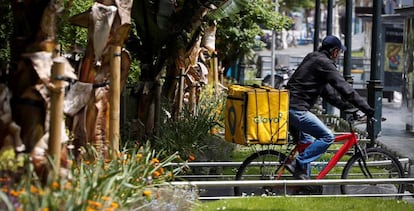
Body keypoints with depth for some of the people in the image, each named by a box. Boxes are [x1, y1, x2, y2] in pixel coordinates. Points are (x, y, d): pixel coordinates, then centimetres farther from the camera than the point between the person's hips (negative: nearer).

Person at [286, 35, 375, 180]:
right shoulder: (324, 63, -9)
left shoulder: (313, 60, 22)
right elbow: (344, 88, -14)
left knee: (308, 142, 23)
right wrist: (366, 108, -11)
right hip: (297, 109, -11)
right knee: (327, 137, -10)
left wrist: (347, 106, 22)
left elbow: (328, 92, 26)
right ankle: (299, 165, -12)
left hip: (289, 107, 11)